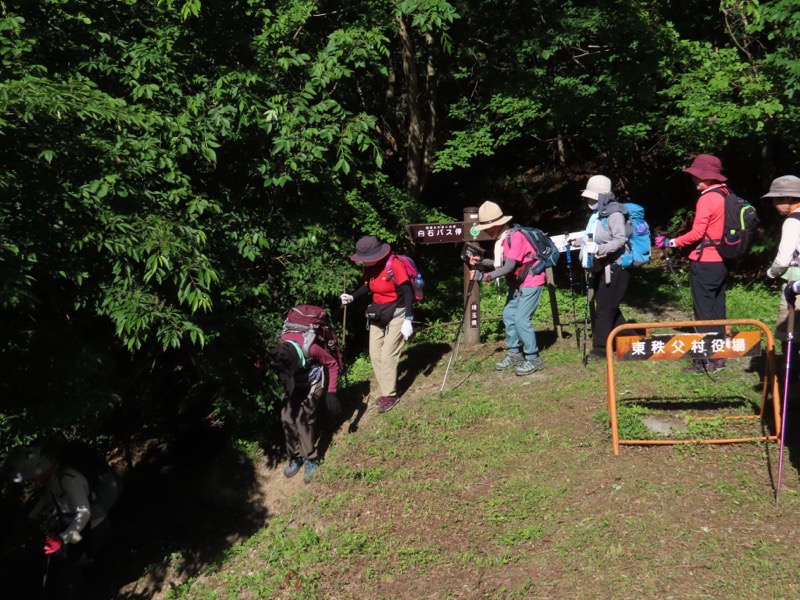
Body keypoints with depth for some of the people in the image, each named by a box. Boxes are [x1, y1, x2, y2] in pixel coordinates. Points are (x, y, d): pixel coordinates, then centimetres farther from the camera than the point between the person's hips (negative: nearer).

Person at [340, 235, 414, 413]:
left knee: (388, 355, -8)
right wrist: (352, 297, -5)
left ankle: (391, 395, 5)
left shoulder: (395, 266, -22)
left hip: (396, 315, -7)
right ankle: (387, 391, 19)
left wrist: (408, 320, -22)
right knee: (375, 355, 7)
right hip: (377, 315, 7)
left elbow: (408, 292, -19)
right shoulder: (369, 268, -1)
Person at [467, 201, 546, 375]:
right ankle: (514, 354, 22)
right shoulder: (501, 239, 3)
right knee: (508, 316, 10)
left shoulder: (515, 236, -26)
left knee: (521, 319, -13)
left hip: (531, 282, -9)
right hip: (516, 283, 9)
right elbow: (500, 264, 6)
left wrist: (485, 276, -35)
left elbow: (509, 266, -30)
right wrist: (481, 262, -8)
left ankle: (534, 359, -3)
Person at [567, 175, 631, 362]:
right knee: (610, 308, 16)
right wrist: (576, 241, 14)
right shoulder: (597, 214, 14)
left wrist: (601, 249, -34)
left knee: (604, 309, -7)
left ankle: (600, 349, -1)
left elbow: (621, 238, -24)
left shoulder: (614, 214, -15)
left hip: (614, 269, -10)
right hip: (600, 269, 10)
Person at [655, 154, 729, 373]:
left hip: (705, 263, -9)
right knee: (717, 311, 13)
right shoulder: (726, 196, 10)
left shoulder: (707, 199, -15)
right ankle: (718, 356, 19)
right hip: (722, 262, 9)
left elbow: (697, 233, -18)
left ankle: (706, 360, 1)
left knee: (703, 313, -3)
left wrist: (671, 242, -9)